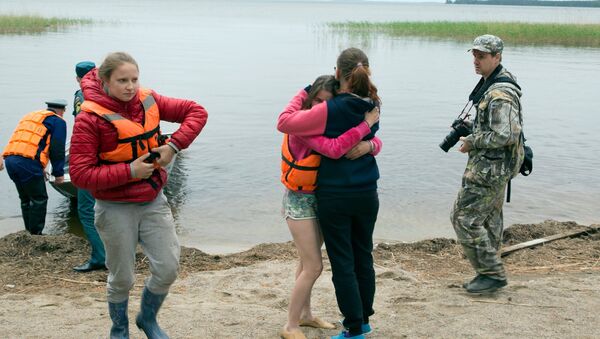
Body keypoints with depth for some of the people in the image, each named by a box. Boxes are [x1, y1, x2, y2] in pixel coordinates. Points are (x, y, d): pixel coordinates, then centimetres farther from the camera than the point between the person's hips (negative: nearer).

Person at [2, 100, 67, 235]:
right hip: (28, 162, -8)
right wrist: (59, 173, 5)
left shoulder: (29, 116, 30)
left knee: (25, 199, 19)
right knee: (39, 200, 3)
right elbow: (57, 150, -2)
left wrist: (40, 168, 34)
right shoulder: (58, 121, 7)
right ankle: (35, 234, 5)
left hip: (9, 159, 8)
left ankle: (29, 232, 26)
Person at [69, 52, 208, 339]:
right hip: (116, 209, -4)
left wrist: (174, 145, -12)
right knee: (122, 279, 9)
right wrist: (129, 171, -23)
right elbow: (80, 175, -19)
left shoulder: (148, 101, -3)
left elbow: (196, 112, 2)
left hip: (154, 202, 4)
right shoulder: (90, 118, -16)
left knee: (168, 269, 3)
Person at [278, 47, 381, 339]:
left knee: (343, 263, 5)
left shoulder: (329, 110, -18)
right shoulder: (372, 107, 0)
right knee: (364, 256, 18)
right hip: (367, 194, 6)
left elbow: (284, 123, -16)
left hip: (335, 197, -5)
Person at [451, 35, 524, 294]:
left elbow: (504, 135, -28)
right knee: (489, 220, 15)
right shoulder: (489, 84, 12)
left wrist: (471, 142, -16)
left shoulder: (499, 94, -21)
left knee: (464, 218, -7)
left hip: (489, 167, -11)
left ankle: (493, 274, 1)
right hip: (493, 166, 11)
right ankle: (490, 273, 25)